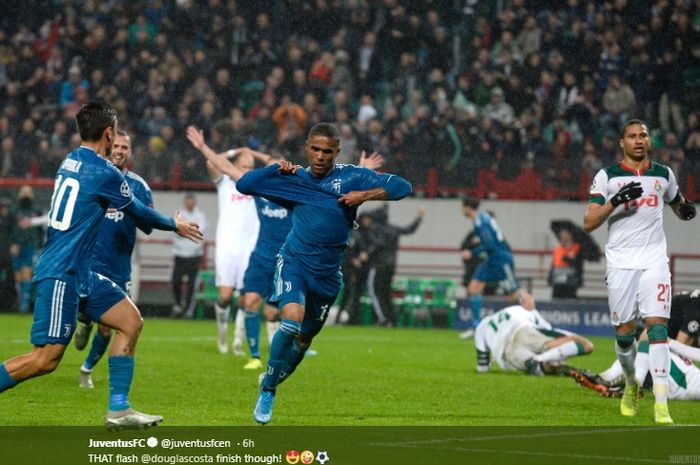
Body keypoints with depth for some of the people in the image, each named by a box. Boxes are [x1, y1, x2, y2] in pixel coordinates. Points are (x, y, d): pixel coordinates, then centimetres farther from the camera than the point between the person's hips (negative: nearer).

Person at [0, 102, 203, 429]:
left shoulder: (71, 161, 11)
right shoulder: (103, 172, -14)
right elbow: (138, 213, 1)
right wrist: (175, 226, 19)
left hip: (79, 273, 10)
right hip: (61, 275, -10)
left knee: (130, 321, 8)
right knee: (46, 358, -12)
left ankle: (118, 410, 6)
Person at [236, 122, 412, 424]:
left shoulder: (351, 177, 0)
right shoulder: (295, 179, 5)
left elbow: (402, 187, -5)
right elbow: (244, 185, 8)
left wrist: (365, 195, -17)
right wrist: (277, 169, -3)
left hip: (327, 274, 2)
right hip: (294, 263, -2)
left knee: (304, 338, 13)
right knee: (291, 323, -26)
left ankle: (270, 383, 38)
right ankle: (267, 390, -11)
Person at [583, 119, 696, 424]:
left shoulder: (663, 175, 10)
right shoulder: (607, 177, 2)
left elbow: (678, 205, 27)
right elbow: (588, 223, -3)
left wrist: (685, 210, 2)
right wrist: (615, 202, -19)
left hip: (654, 261, 1)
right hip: (621, 263, 0)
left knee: (657, 325, -14)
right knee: (624, 332, 4)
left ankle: (661, 404, -18)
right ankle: (631, 385, 33)